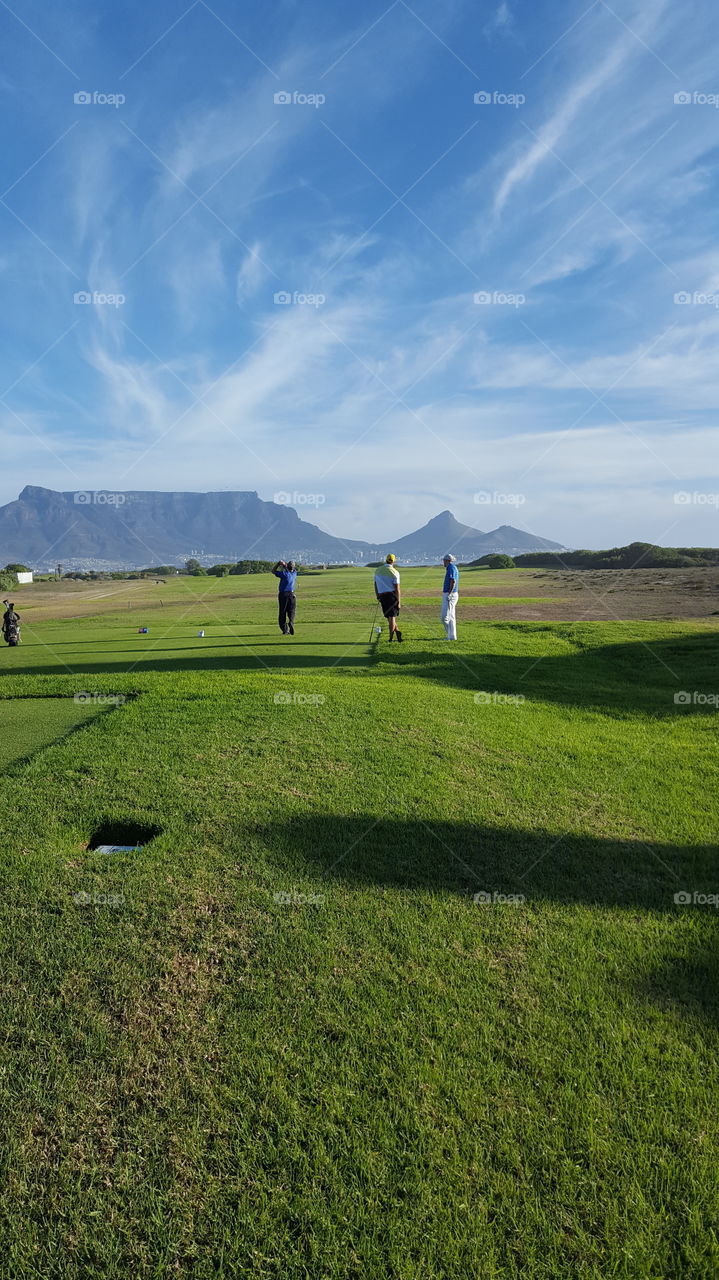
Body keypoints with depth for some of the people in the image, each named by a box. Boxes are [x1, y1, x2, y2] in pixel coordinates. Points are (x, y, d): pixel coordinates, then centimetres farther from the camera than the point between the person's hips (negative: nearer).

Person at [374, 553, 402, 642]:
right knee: (392, 616, 4)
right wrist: (398, 602, -10)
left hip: (382, 596, 3)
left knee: (389, 617, 13)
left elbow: (375, 585, 10)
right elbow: (397, 589, -12)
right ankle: (391, 637, 5)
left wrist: (378, 597, 19)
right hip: (392, 595, -3)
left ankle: (396, 631, 8)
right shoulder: (394, 572, -10)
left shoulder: (377, 570, 5)